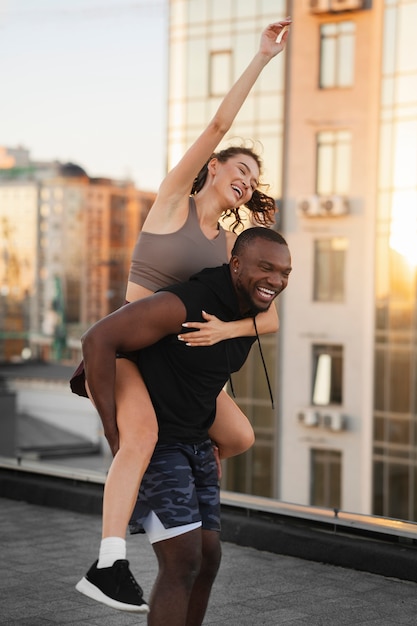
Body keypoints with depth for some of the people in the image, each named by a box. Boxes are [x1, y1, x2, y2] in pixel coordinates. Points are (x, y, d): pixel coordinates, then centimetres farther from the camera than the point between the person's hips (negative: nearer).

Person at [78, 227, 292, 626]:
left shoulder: (253, 312, 0)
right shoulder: (187, 303, -28)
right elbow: (98, 340, -30)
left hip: (193, 443, 9)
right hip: (148, 443, -9)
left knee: (207, 559, 8)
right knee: (183, 563, -17)